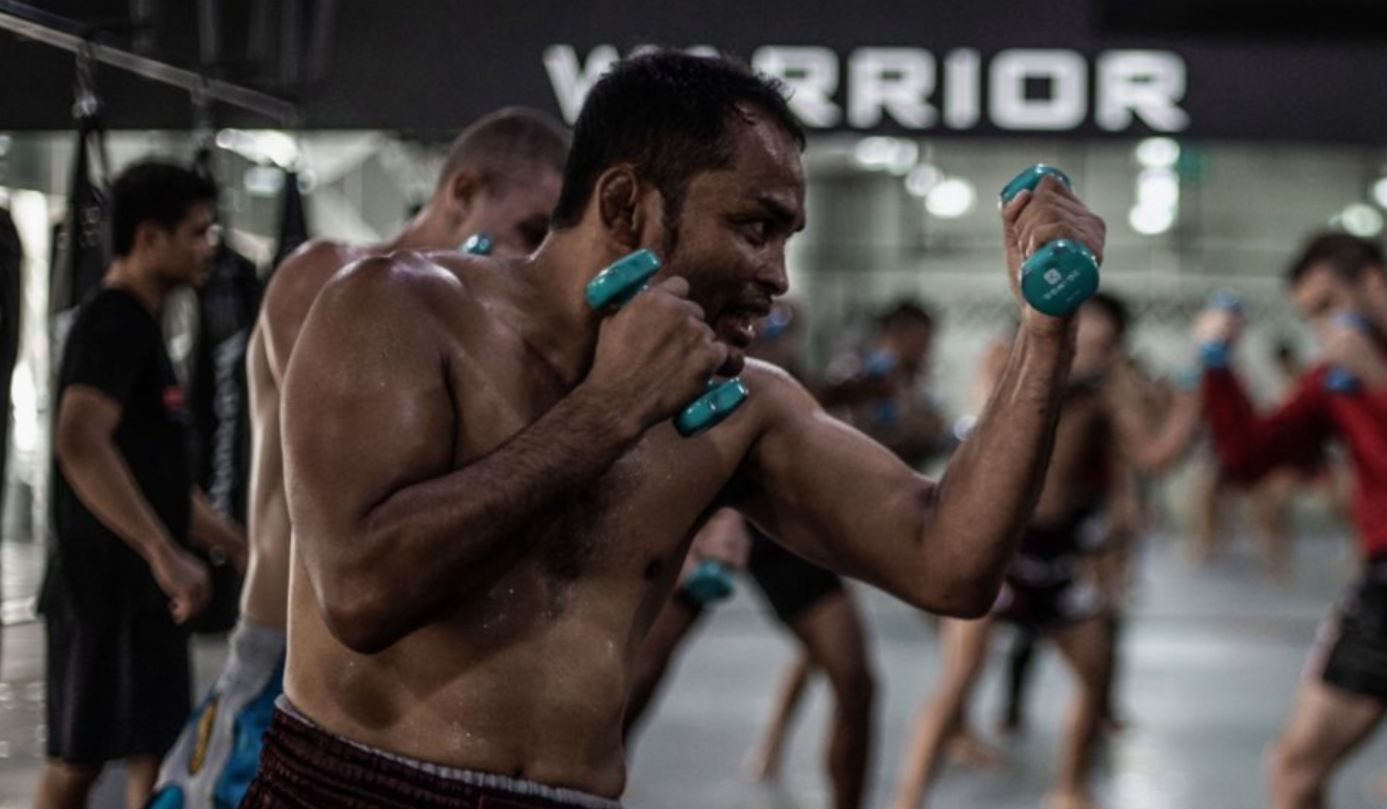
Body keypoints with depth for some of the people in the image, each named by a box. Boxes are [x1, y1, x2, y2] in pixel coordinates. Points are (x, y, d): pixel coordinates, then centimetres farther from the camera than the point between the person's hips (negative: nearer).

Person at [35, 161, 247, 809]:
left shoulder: (137, 327, 17)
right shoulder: (115, 323, -15)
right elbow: (80, 443, -32)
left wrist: (236, 543, 23)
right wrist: (165, 554, -34)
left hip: (134, 586, 10)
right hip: (110, 585, -10)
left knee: (79, 757, 12)